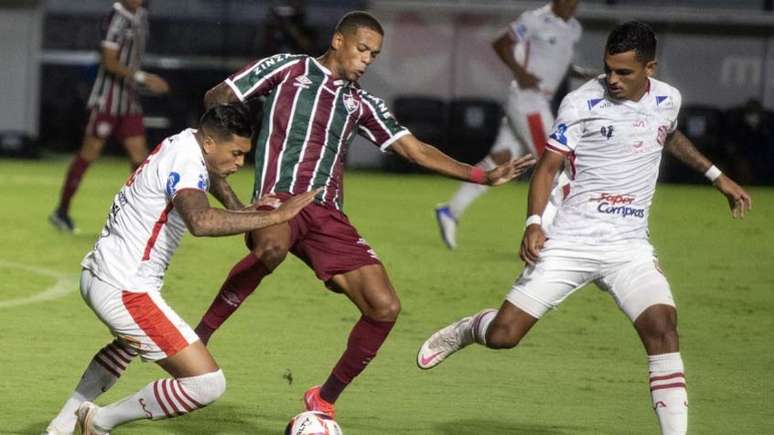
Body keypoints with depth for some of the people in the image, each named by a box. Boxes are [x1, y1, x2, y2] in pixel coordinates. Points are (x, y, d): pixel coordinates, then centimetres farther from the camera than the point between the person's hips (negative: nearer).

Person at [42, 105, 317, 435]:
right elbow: (201, 222, -39)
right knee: (208, 383, -12)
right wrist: (275, 216, -35)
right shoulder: (186, 159, -19)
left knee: (131, 342, 43)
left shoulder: (186, 141, 11)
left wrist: (249, 213, 20)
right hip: (125, 292, -11)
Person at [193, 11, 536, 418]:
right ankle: (198, 337, -27)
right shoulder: (289, 69, 11)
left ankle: (324, 400, 11)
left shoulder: (361, 104, 23)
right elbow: (215, 99, 11)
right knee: (272, 247, -43)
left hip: (327, 215, 6)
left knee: (384, 307, -7)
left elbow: (416, 150, 21)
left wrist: (483, 176, 11)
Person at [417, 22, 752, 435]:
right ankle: (467, 329, 32)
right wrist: (534, 223, -19)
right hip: (570, 242, -3)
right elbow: (547, 166, -5)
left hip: (630, 248, 3)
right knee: (502, 335, -5)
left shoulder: (668, 100, 5)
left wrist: (716, 176, 32)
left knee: (662, 327, -21)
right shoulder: (582, 103, -9)